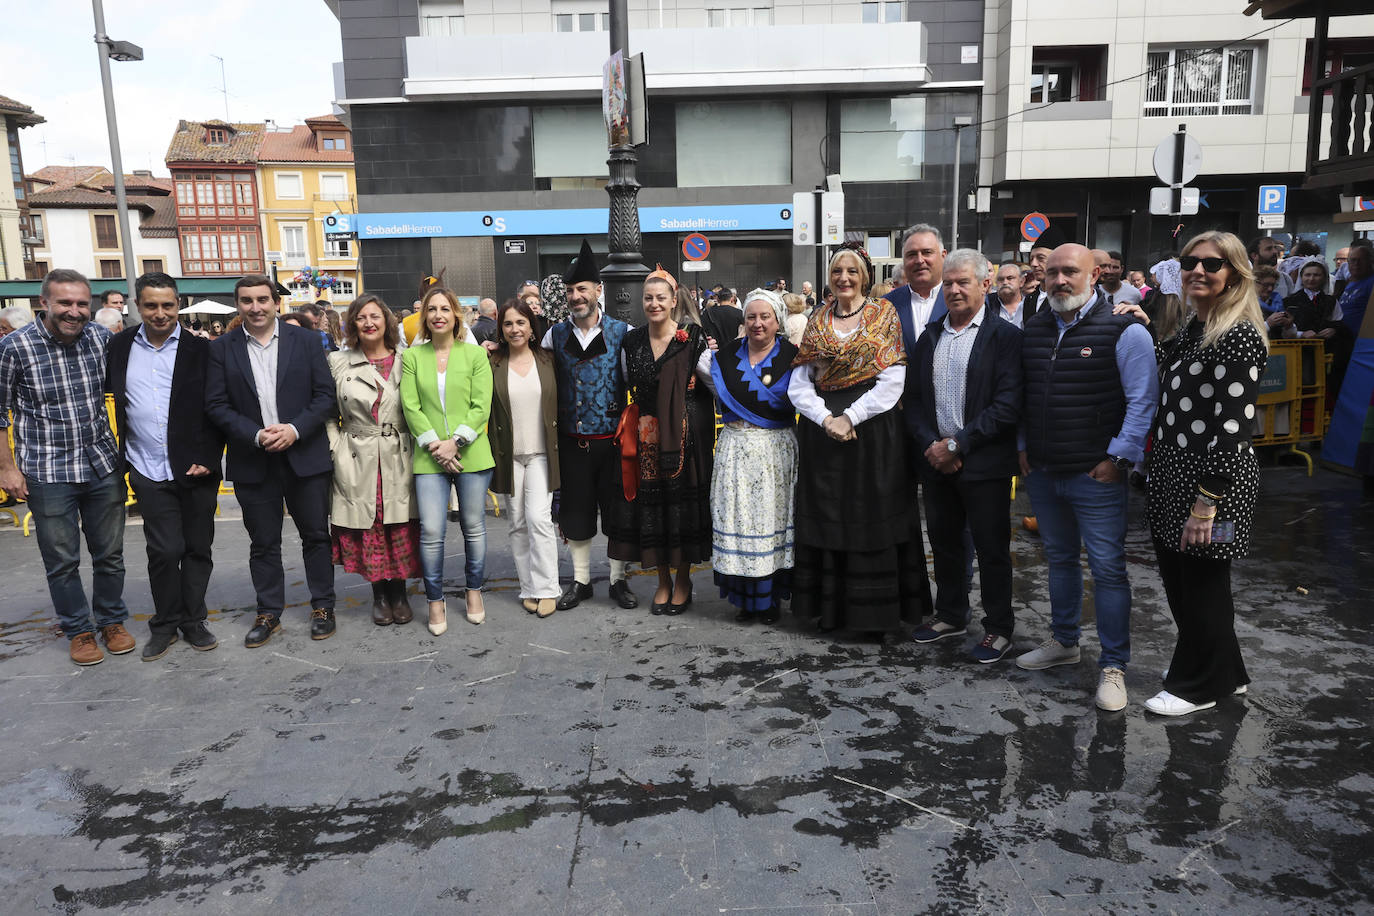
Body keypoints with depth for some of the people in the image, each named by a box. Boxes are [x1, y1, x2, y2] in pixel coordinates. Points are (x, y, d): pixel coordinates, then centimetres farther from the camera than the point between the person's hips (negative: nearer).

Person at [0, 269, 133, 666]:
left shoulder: (102, 338, -2)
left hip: (103, 466, 3)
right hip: (48, 474, -3)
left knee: (110, 554, 13)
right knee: (62, 561, 8)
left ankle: (112, 621, 31)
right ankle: (79, 631, 25)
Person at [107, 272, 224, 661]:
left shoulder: (201, 349, -1)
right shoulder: (119, 347, 5)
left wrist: (210, 459, -8)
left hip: (197, 469, 0)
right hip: (150, 472, 1)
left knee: (198, 549, 8)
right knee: (164, 550, -1)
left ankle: (193, 621, 24)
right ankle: (165, 624, 18)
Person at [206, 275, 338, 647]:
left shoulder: (306, 341, 2)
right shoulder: (222, 349, 3)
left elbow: (326, 395, -1)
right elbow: (216, 404, 0)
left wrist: (295, 429, -14)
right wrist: (256, 435, -14)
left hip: (305, 456, 0)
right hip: (253, 462, 1)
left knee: (316, 534, 8)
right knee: (263, 543, 9)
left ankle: (322, 607, 21)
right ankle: (268, 614, 21)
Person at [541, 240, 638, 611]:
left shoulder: (622, 333, -3)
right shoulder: (555, 335, 4)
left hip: (613, 438, -2)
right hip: (572, 440, 2)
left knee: (617, 509, 8)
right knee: (575, 510, 10)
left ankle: (618, 580, 23)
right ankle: (580, 580, 25)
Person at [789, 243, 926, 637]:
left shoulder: (884, 315, 1)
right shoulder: (818, 321, 10)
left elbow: (892, 382, -8)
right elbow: (799, 385, 4)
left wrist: (850, 417, -15)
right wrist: (826, 418, -12)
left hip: (872, 429, -3)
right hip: (822, 430, 3)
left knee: (872, 519, 0)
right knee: (827, 518, 6)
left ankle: (879, 610, 12)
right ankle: (831, 607, 18)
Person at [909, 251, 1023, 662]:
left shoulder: (1005, 336, -7)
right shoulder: (930, 336, 11)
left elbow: (1008, 405, -14)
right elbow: (915, 397, 9)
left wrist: (957, 444, -17)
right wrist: (931, 444, -7)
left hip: (984, 463, -5)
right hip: (935, 459, 5)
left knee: (992, 548, 5)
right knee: (944, 542, 16)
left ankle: (999, 627, 21)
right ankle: (950, 615, 33)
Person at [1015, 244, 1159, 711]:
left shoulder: (1124, 331, -9)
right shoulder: (1034, 327, 9)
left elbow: (1143, 401, -11)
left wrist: (1118, 457, -13)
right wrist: (1023, 446, 13)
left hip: (1096, 475, -6)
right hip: (1041, 471, 6)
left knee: (1107, 568, -2)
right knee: (1059, 559, 19)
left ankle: (1113, 667, 9)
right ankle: (1063, 641, 35)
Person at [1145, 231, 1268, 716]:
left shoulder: (1240, 336, -15)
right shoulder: (1193, 331, 12)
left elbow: (1235, 425, -20)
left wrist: (1207, 498, -21)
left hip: (1211, 478, -9)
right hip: (1174, 476, 9)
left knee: (1201, 585, 5)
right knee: (1178, 579, 17)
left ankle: (1199, 686, 23)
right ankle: (1223, 672, 35)